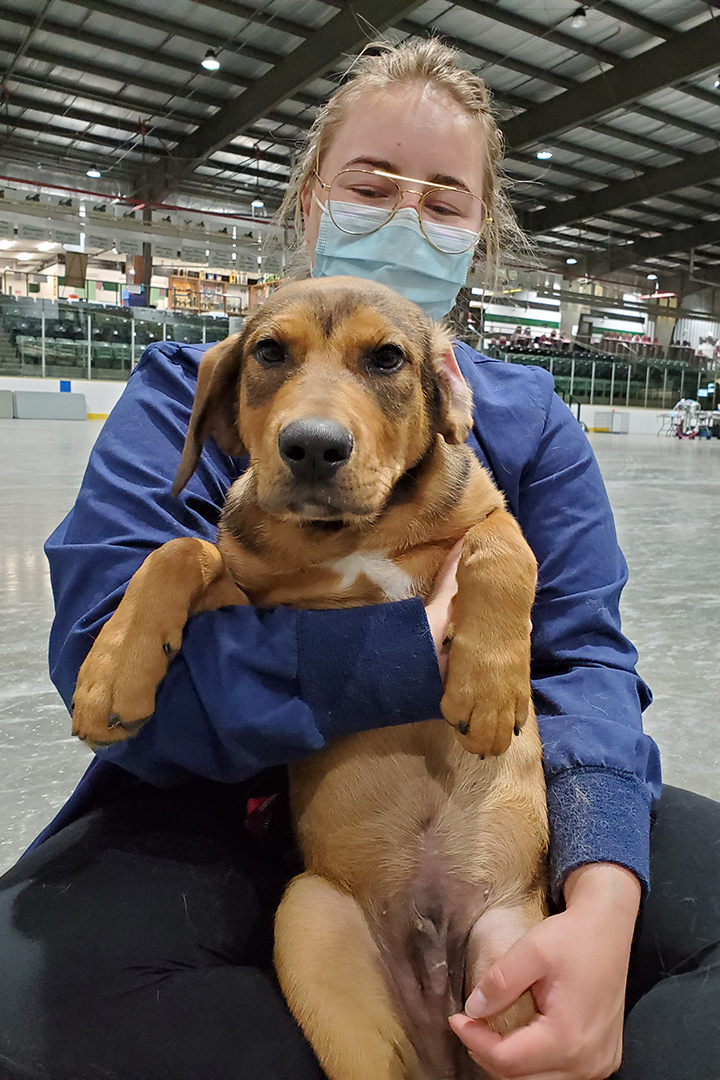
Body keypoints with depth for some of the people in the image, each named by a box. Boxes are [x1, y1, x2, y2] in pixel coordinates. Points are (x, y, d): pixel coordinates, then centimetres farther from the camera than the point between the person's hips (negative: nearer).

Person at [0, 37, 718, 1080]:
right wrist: (414, 645, -25)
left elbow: (584, 655, -7)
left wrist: (600, 899, -25)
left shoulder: (529, 418, 5)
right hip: (225, 807, -1)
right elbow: (105, 648, -18)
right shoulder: (188, 395, -3)